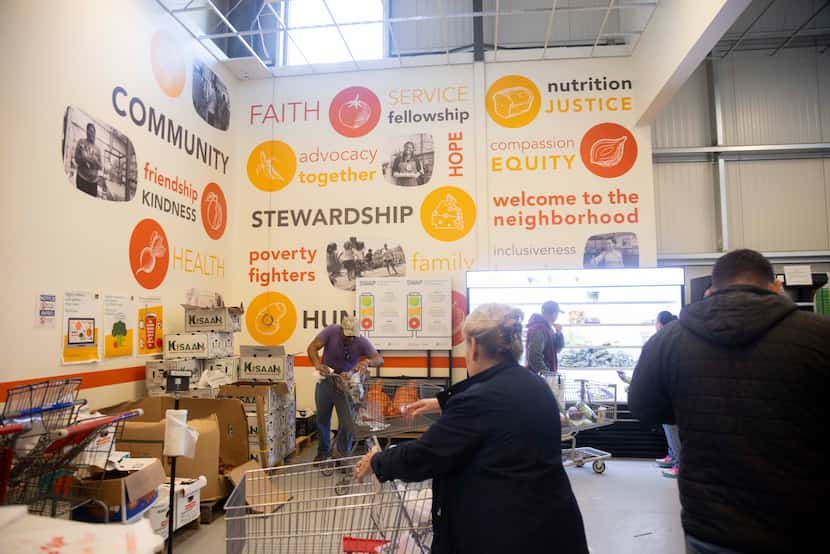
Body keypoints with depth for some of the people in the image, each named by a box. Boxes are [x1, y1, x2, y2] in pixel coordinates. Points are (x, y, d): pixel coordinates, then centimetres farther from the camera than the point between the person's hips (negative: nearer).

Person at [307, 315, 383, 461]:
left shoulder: (362, 342, -19)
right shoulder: (331, 331, -20)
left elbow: (379, 359, -22)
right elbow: (312, 347, -24)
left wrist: (367, 362, -44)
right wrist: (318, 364, -43)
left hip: (346, 383, -1)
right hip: (326, 380, 1)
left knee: (347, 423, -3)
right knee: (322, 418, 13)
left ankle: (342, 456, 17)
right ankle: (323, 451, 33)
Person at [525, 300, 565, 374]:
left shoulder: (547, 327, 13)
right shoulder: (538, 329, -18)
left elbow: (557, 349, 20)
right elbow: (535, 357, -25)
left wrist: (559, 333, 3)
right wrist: (547, 374, -22)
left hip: (547, 374, 10)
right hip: (539, 376, -10)